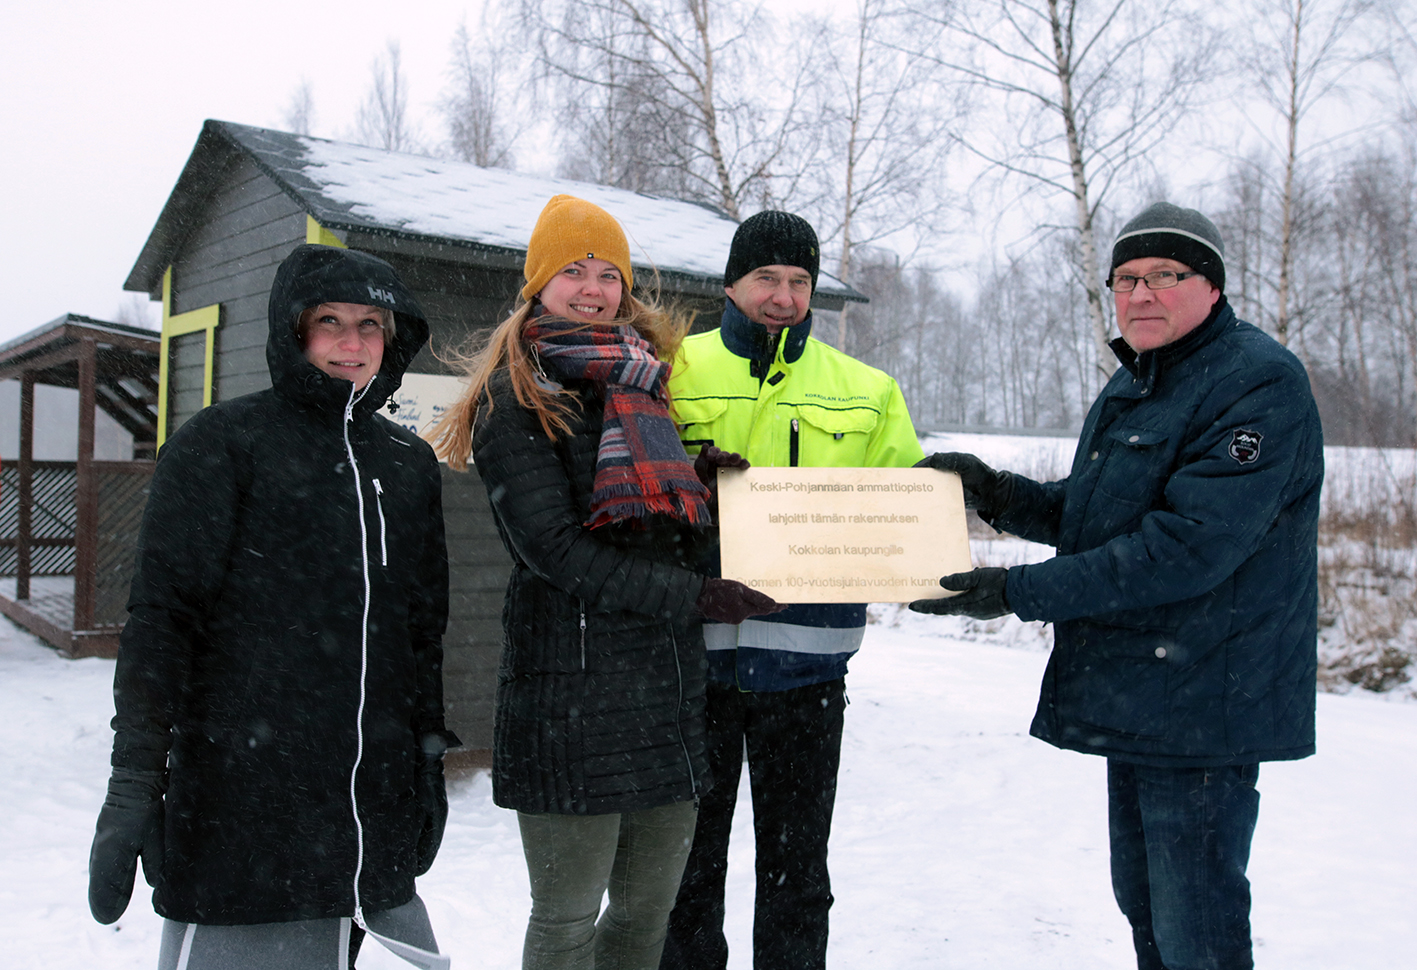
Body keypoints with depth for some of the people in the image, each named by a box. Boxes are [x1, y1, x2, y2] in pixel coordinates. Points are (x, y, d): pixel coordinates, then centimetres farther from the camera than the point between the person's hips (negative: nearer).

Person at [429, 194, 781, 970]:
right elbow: (556, 552, -12)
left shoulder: (643, 380, 16)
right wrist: (693, 597, -15)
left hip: (668, 679, 6)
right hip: (571, 687, -6)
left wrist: (705, 485, 0)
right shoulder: (514, 398, -3)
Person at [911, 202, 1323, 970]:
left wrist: (1019, 593, -25)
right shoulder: (1130, 387, 14)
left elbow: (1187, 546, -26)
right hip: (1130, 700, 9)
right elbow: (1089, 514, 19)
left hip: (1202, 703, -9)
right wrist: (996, 494, 0)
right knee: (1143, 905, 20)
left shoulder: (1258, 383, -17)